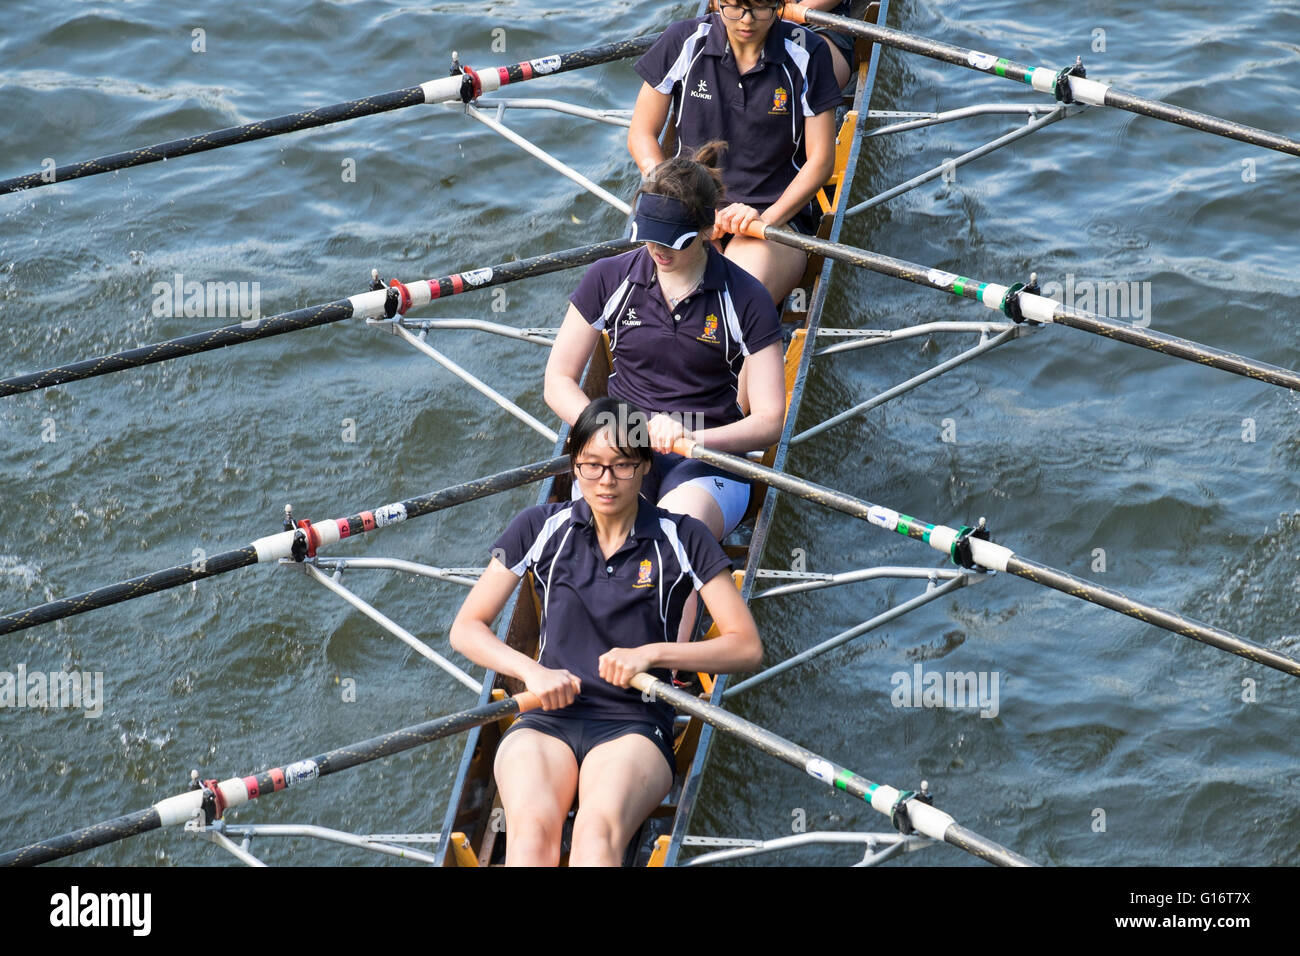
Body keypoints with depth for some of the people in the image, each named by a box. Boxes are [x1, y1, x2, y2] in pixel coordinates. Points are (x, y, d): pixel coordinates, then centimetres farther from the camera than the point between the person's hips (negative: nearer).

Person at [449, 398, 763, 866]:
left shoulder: (681, 539, 7)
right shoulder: (542, 528, 11)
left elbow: (746, 647, 3)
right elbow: (466, 628, 11)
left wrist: (650, 653, -10)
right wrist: (533, 671, -8)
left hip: (635, 725, -1)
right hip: (547, 717, 1)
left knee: (598, 831, -37)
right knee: (532, 827, -34)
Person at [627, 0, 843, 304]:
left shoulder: (806, 54, -2)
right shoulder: (684, 43, 1)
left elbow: (820, 160, -1)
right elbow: (642, 135, 7)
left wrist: (767, 218, -16)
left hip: (777, 214, -1)